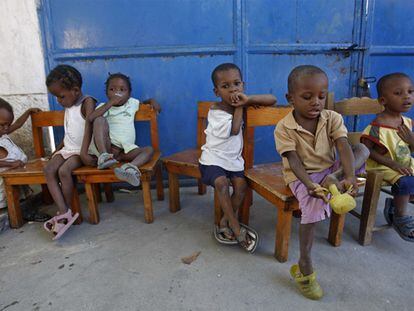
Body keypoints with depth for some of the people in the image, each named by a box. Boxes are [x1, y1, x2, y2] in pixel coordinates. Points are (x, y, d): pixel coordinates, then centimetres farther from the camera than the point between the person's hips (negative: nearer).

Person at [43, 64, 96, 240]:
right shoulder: (68, 107, 16)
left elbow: (89, 126, -21)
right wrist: (59, 148, 24)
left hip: (81, 150, -8)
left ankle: (66, 211, -13)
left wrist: (84, 152, -29)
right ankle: (64, 212, -24)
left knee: (64, 170, -29)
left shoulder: (87, 102, -10)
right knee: (49, 169, -17)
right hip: (67, 148, 8)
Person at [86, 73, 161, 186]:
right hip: (106, 146, -2)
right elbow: (90, 119, -9)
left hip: (125, 150, 2)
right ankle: (103, 156, -35)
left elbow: (145, 101, 38)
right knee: (100, 120, -22)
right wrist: (110, 103, -10)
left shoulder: (132, 103, 20)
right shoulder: (104, 106, 11)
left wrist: (153, 101, 13)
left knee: (149, 149, -19)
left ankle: (131, 168, -49)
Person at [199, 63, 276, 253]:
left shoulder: (241, 103, 3)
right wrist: (239, 107, -12)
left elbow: (272, 100, 0)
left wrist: (248, 99, -14)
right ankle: (235, 227, -17)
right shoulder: (215, 111, -11)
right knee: (222, 183, -29)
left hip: (233, 158, 5)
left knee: (241, 184, -21)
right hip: (214, 157, -4)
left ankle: (225, 222, -4)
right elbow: (234, 130, -21)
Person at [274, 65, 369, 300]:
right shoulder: (284, 128, -15)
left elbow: (344, 148, -18)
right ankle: (304, 266, -17)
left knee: (363, 149, -13)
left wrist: (350, 177, -36)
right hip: (302, 176, -4)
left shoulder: (333, 118, -5)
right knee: (314, 205, -32)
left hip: (329, 169, 4)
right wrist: (311, 185, -38)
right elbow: (294, 161, -21)